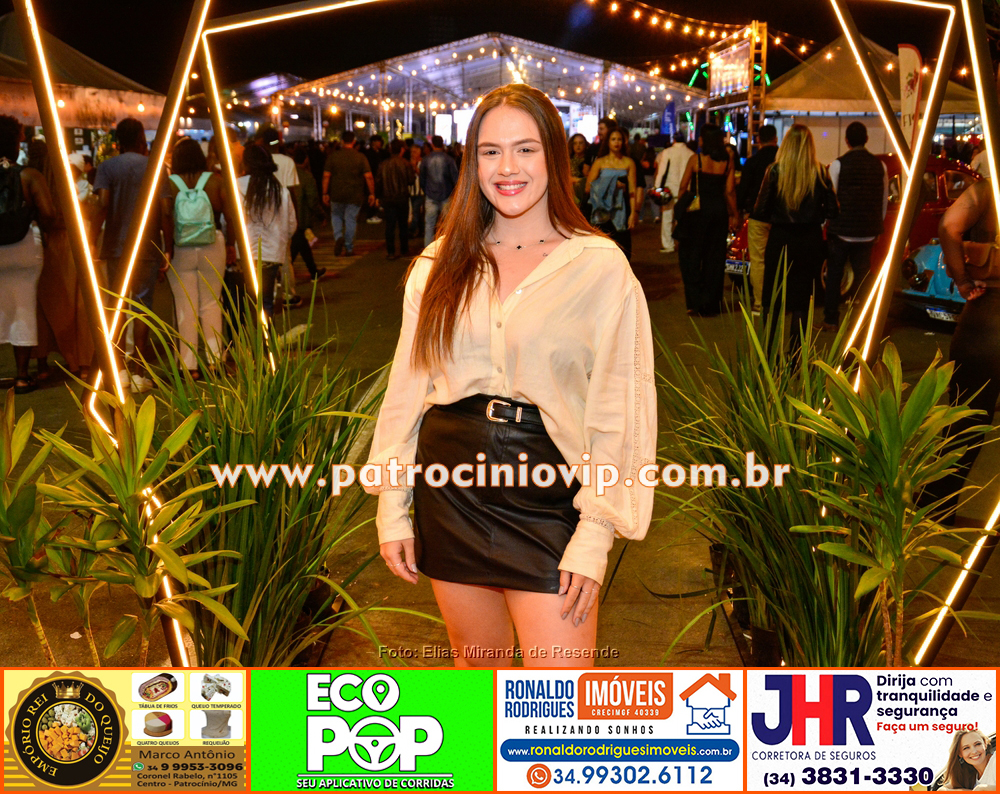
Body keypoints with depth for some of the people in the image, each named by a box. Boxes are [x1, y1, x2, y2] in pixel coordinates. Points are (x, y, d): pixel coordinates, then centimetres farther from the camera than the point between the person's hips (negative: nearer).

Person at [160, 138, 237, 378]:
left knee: (185, 307, 6)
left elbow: (165, 218, -15)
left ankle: (190, 365, 9)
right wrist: (231, 245, 5)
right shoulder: (216, 180, -4)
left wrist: (168, 250, -12)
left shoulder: (168, 184, -7)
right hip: (212, 248, 1)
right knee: (211, 303, 13)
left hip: (180, 251, -1)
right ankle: (214, 360, 12)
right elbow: (230, 215, -4)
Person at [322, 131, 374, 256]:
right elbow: (369, 177, -9)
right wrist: (372, 194, -1)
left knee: (336, 216, 20)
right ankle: (349, 248, 11)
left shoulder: (333, 155, -2)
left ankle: (338, 237, -5)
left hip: (337, 195, 1)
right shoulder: (360, 157, -4)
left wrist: (325, 193, 4)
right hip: (354, 195, 0)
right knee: (351, 219, 8)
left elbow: (326, 176, -3)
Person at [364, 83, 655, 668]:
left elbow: (620, 410, -6)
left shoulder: (600, 268, -4)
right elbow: (407, 388, 11)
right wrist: (393, 508, 7)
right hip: (452, 493, 4)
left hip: (550, 502, -3)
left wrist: (595, 536, -12)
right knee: (476, 663, 16)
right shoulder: (440, 267, 8)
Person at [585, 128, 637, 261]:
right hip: (603, 213, 0)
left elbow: (632, 189, 3)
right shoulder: (600, 162, 8)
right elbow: (588, 187, 0)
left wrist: (633, 213, -6)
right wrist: (613, 185, -6)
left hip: (621, 211, 0)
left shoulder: (629, 163, 9)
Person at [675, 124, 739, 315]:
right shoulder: (727, 161, 0)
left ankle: (695, 302, 1)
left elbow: (683, 187, -4)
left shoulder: (696, 159, -8)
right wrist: (733, 214, 10)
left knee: (691, 256, 7)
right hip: (719, 211, 3)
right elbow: (730, 190, 1)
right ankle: (711, 304, 14)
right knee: (715, 257, 10)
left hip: (698, 210, -3)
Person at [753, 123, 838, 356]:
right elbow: (832, 210, -3)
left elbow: (760, 210, -8)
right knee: (802, 301, 8)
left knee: (771, 300, 9)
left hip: (780, 240, -1)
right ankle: (795, 354, 9)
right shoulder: (819, 173, -5)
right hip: (810, 241, 1)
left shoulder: (775, 171, -8)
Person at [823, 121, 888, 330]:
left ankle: (831, 320, 13)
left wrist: (826, 222, 5)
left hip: (841, 231, -3)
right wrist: (878, 226, 21)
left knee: (834, 275, 9)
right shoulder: (880, 166, 3)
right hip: (868, 232, 3)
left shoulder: (839, 164, -8)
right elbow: (884, 200, 10)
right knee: (863, 276, 8)